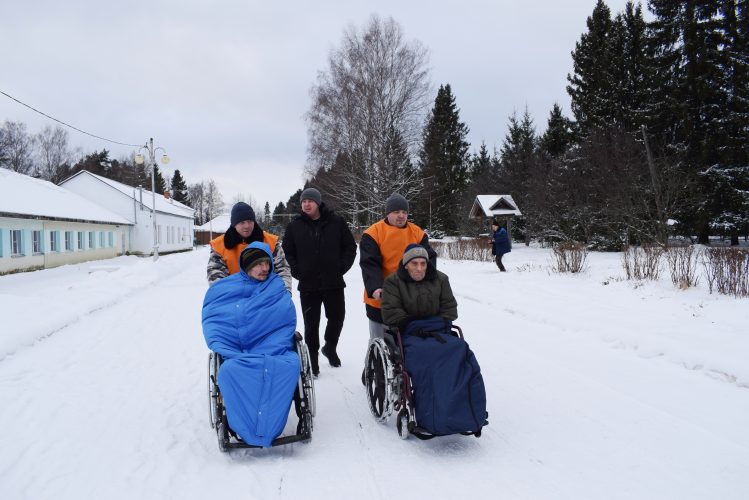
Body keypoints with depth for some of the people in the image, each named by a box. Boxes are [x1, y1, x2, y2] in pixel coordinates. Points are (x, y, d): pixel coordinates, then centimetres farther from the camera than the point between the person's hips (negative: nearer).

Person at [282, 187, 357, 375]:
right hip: (308, 284, 0)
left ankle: (330, 348, 38)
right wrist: (297, 270, 0)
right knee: (311, 324, 5)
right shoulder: (295, 226, 1)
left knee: (337, 317, 11)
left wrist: (342, 267, -3)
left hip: (334, 282, 0)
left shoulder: (336, 222, -2)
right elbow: (288, 251, 10)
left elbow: (350, 247, 4)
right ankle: (312, 360, 17)